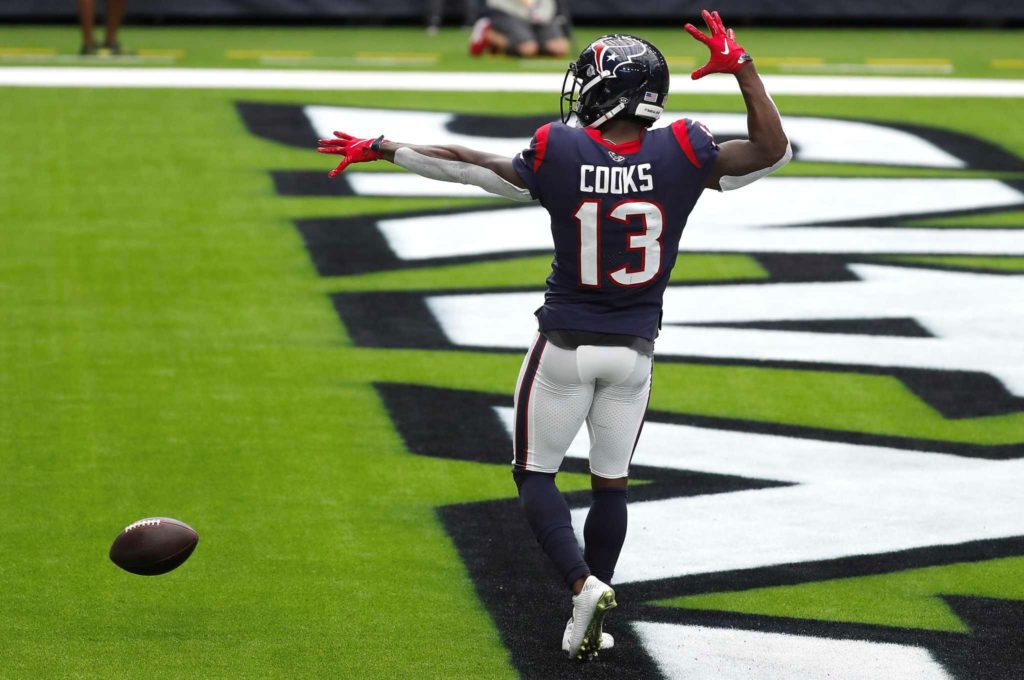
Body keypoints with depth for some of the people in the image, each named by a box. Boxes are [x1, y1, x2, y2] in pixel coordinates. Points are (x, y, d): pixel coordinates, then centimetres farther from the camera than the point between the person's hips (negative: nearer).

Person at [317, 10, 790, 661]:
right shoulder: (680, 154, -13)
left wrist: (380, 149, 10)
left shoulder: (558, 154, -14)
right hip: (634, 350, 2)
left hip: (566, 345, -2)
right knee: (611, 481, 16)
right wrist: (741, 66, -1)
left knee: (536, 473, 12)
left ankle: (584, 584, -10)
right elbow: (774, 151, -4)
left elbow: (465, 165, -3)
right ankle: (589, 625, 17)